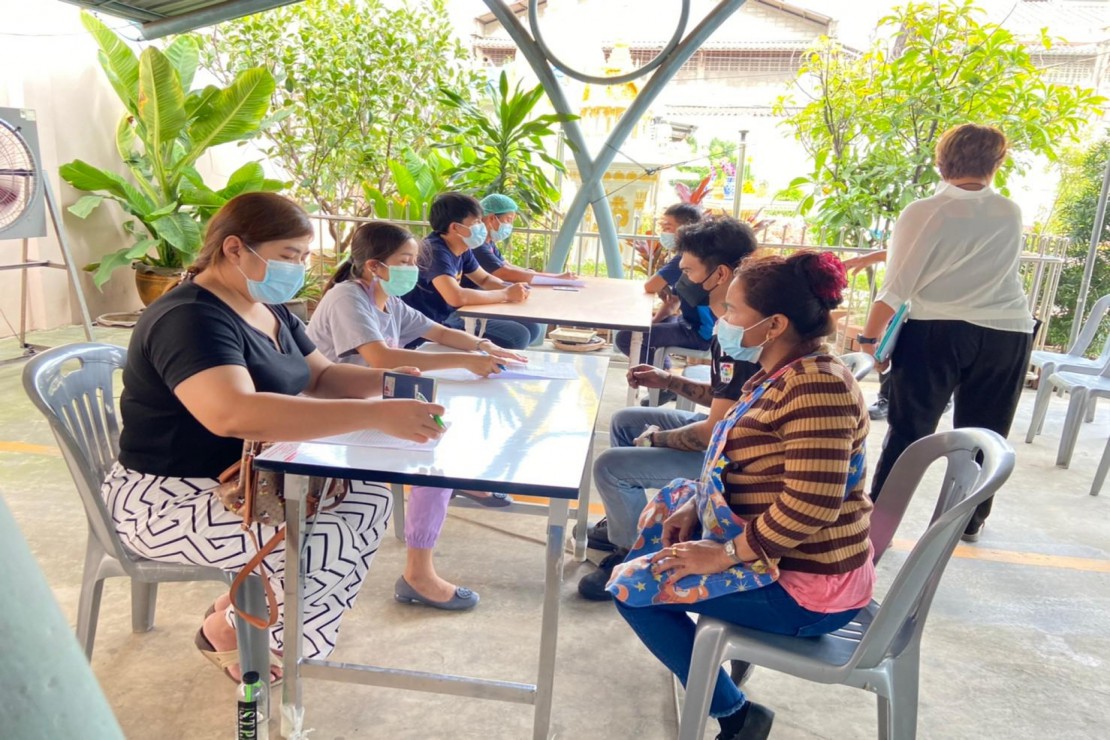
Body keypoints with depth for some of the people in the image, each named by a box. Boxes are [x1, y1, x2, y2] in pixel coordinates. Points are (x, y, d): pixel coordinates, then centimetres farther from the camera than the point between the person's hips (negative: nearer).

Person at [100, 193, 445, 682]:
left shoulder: (269, 308, 7)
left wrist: (388, 382, -11)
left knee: (369, 498, -4)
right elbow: (234, 414, -42)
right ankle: (226, 630, 4)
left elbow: (321, 377, 11)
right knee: (326, 543, -26)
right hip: (171, 497, -9)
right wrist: (374, 415, -47)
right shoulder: (189, 319, -25)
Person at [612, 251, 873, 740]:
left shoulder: (816, 385, -26)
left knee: (633, 586, -7)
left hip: (803, 590, -10)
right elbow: (751, 466, 14)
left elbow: (810, 505, -32)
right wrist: (695, 505, 1)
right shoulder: (785, 374, 5)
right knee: (670, 502, 23)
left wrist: (723, 555, -22)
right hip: (784, 558, 10)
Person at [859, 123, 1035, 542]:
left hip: (936, 331, -3)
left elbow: (896, 288, -13)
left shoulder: (922, 213, -9)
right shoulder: (1011, 215, 4)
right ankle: (970, 520, 31)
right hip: (1006, 335, 3)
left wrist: (868, 339, -7)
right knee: (984, 436, 16)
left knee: (908, 429, 4)